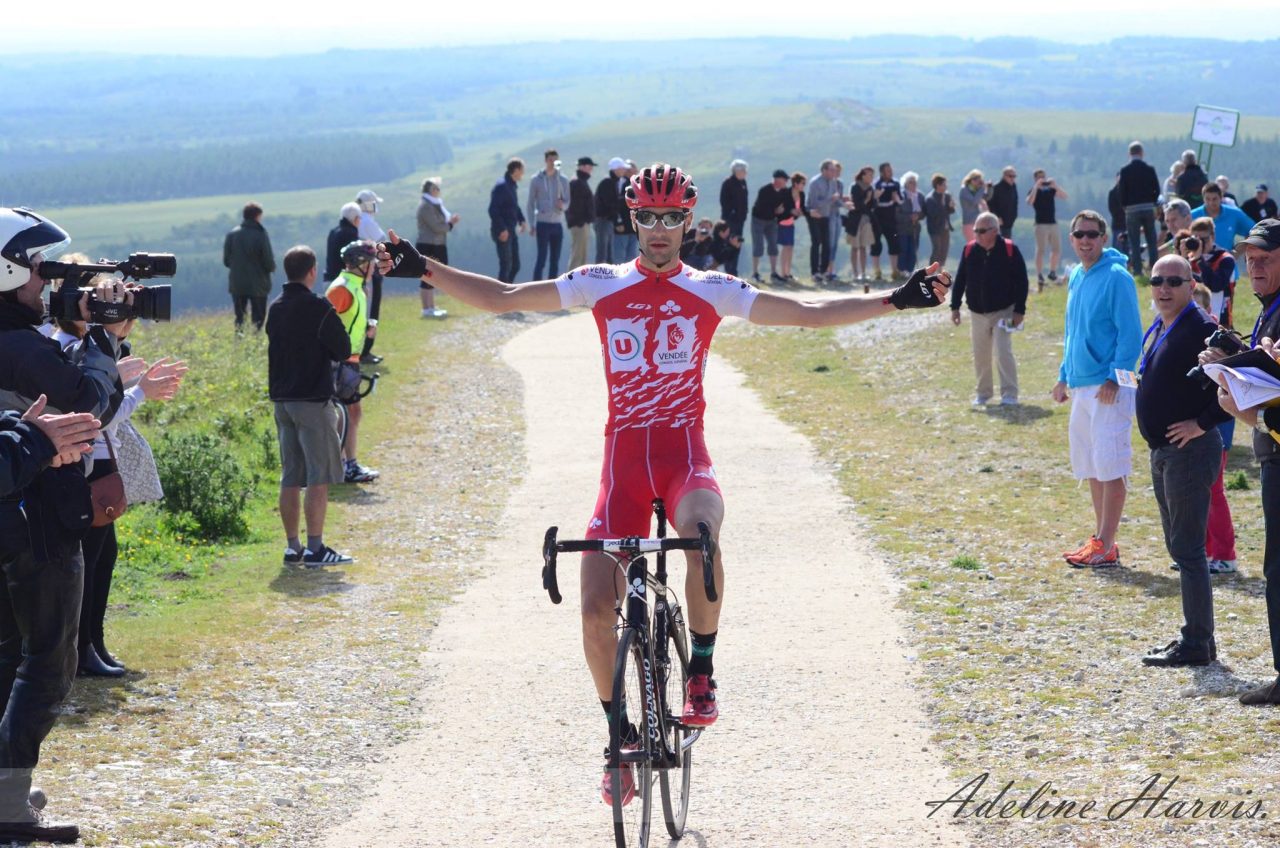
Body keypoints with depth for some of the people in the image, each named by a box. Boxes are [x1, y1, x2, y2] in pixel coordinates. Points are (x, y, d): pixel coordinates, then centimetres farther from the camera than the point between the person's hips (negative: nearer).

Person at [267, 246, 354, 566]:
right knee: (319, 477, -4)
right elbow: (343, 350, -11)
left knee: (291, 478, 10)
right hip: (313, 400, -7)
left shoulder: (275, 308, 9)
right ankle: (315, 548, -6)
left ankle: (293, 547, 12)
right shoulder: (318, 308, -14)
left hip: (281, 399, 7)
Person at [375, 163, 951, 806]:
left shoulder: (712, 290, 6)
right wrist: (426, 270, -1)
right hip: (623, 456, 2)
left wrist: (894, 300, -4)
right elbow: (501, 299, 8)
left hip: (684, 451, -2)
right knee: (596, 613, -6)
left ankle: (701, 673, -15)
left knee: (701, 534, -37)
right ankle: (622, 736, 16)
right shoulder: (601, 286, 7)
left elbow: (810, 313, 4)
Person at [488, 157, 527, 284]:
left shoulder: (513, 186, 13)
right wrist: (502, 229, -23)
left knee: (515, 265, 11)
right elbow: (493, 210, -20)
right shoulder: (501, 186, -15)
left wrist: (521, 220, 9)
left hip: (510, 230, 9)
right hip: (502, 232, -9)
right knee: (506, 265, -7)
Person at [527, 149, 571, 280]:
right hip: (543, 223, -3)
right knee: (542, 258, -9)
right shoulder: (536, 179, 1)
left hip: (558, 224, 3)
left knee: (555, 259, 6)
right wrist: (532, 224, -3)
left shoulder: (563, 180, 7)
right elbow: (531, 204, 3)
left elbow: (567, 203, 7)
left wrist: (562, 205, -17)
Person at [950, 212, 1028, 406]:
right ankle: (983, 393, 22)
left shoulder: (1010, 250, -10)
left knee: (1004, 353, -12)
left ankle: (1009, 395, -7)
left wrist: (1019, 310, -11)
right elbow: (960, 280, 6)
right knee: (980, 355, 9)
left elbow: (1021, 281, -8)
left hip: (1003, 311, -4)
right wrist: (955, 307, 3)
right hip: (977, 313, 4)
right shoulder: (969, 250, -1)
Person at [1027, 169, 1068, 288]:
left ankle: (1053, 272, 21)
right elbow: (1029, 201, -20)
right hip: (1041, 224, -5)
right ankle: (1040, 276, -5)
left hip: (1053, 223, 5)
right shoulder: (1034, 191, 0)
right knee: (1041, 250, -7)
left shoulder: (1051, 190, 12)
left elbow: (1064, 197, 2)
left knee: (1057, 249, 6)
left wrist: (1056, 186, -10)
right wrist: (1036, 187, -22)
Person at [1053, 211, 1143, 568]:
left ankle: (1106, 546, -6)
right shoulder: (1076, 278, 15)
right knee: (1091, 466, 13)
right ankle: (1100, 537, 20)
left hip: (1108, 388, -9)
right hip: (1080, 385, 9)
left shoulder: (1116, 277, -11)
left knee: (1109, 467, -8)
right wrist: (1064, 376, 21)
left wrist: (1115, 377, -19)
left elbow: (1130, 333, -14)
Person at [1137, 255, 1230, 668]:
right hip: (1162, 450, 10)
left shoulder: (1201, 329, -16)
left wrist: (1202, 423, -19)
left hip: (1189, 449, -10)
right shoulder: (1157, 330, 13)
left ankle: (1196, 643, -5)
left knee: (1187, 549, -8)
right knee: (1180, 548, 14)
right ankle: (1198, 637, 21)